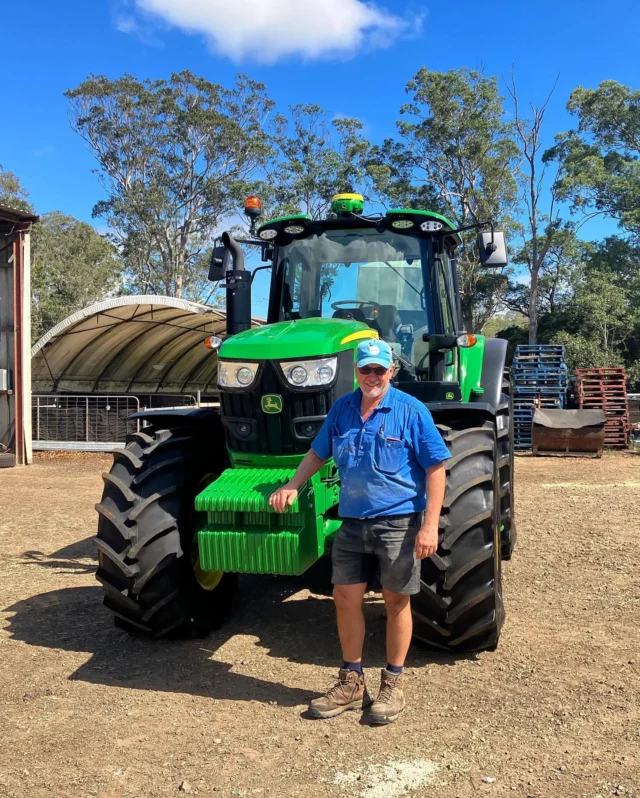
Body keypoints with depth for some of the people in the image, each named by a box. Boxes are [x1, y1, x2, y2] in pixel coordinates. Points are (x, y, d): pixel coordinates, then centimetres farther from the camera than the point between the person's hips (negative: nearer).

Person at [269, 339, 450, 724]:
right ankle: (351, 682, 26)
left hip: (398, 522, -4)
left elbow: (436, 469, -10)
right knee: (346, 599, 9)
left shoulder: (411, 411, -9)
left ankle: (393, 683, 26)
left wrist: (430, 525, -16)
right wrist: (292, 486, 4)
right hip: (353, 521, 5)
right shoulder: (342, 409, 5)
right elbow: (318, 453, 18)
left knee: (396, 602, 8)